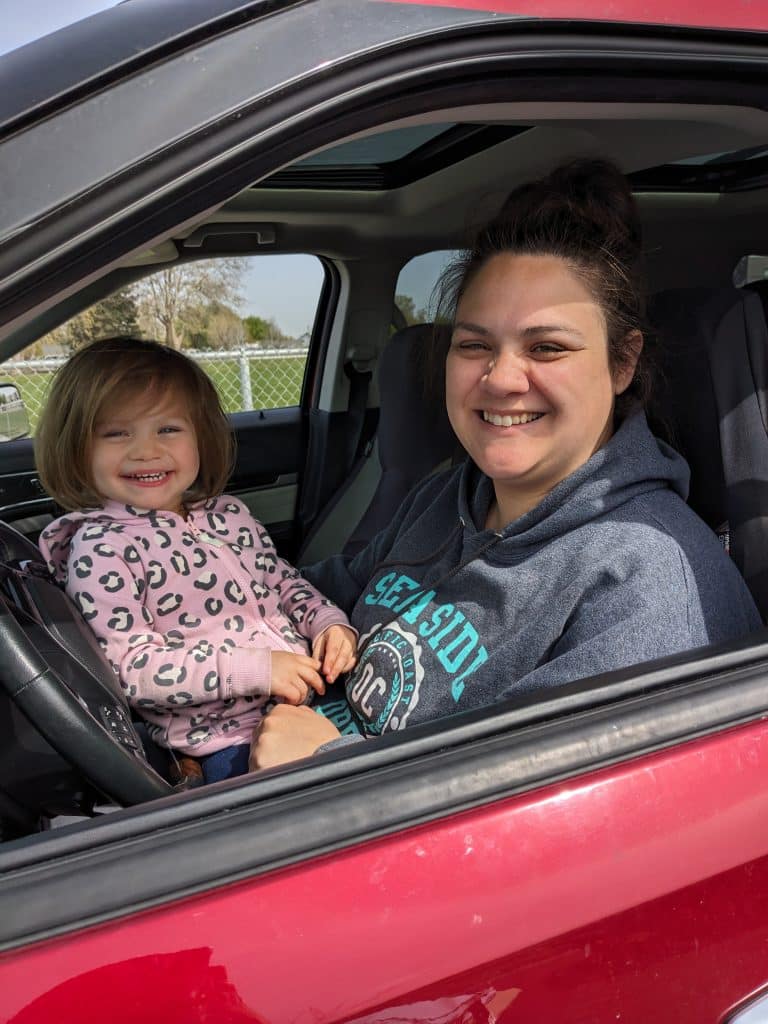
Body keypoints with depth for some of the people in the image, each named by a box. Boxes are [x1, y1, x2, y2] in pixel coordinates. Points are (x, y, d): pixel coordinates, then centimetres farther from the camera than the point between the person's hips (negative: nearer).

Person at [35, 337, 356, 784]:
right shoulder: (100, 549, -11)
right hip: (233, 743, -7)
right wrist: (256, 668, -21)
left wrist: (328, 621, 0)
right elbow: (128, 666, -16)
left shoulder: (228, 513, 10)